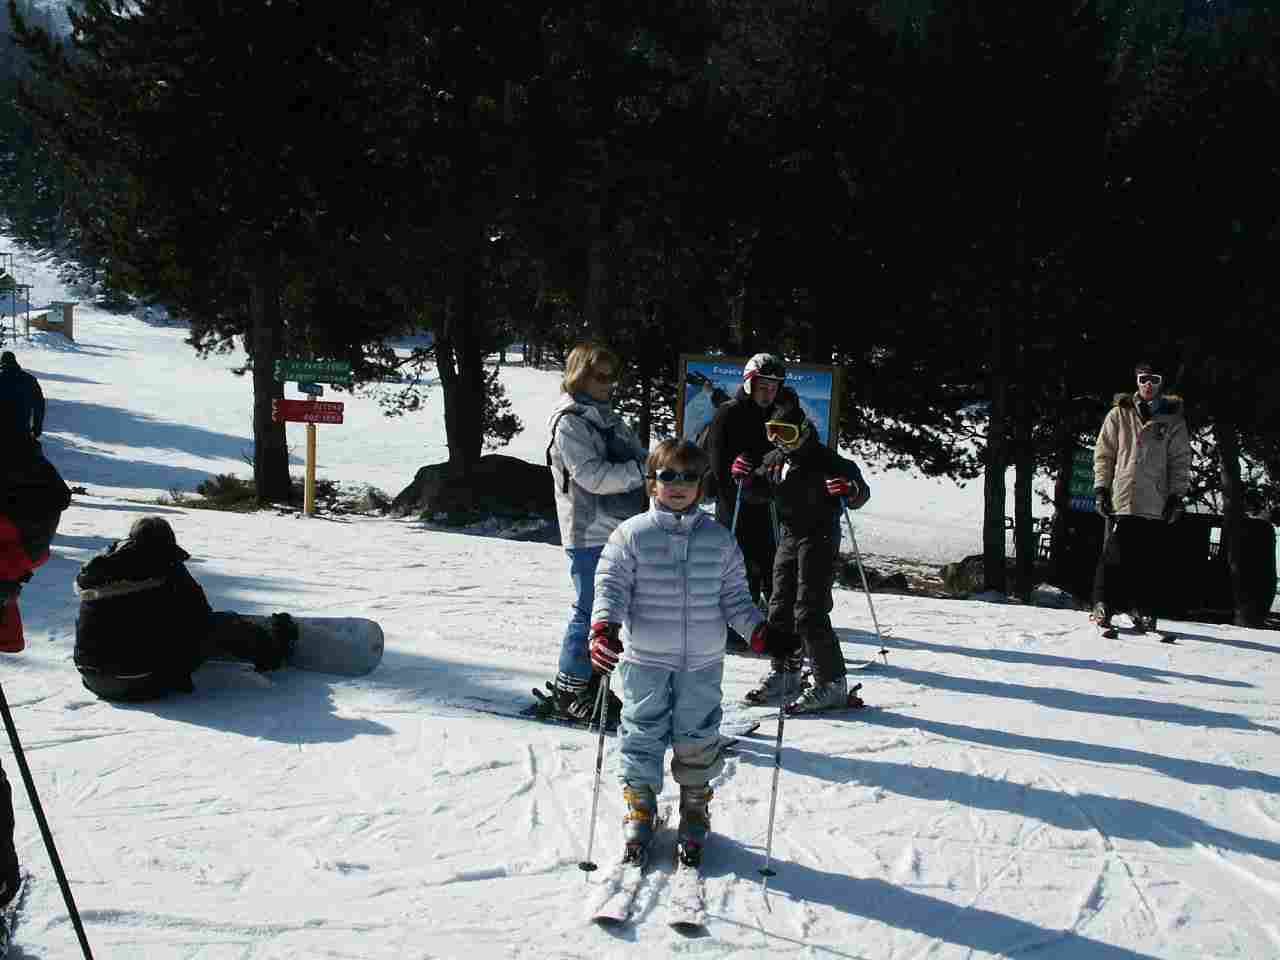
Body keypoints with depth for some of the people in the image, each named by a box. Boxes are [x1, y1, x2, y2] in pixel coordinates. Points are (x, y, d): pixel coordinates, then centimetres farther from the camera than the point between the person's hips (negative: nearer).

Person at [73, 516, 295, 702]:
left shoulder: (93, 572, 6)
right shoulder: (168, 572, -9)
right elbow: (202, 621, -1)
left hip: (95, 682, 6)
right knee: (225, 626, 7)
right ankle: (272, 650, 33)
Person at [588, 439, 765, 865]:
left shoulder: (719, 539, 4)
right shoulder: (631, 535, -4)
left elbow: (734, 596, 8)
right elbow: (611, 585, -8)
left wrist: (760, 630, -5)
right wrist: (604, 627, -24)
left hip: (703, 662, 2)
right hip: (645, 659, -2)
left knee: (698, 737, 8)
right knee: (643, 734, 6)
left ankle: (695, 811, 27)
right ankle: (639, 806, 25)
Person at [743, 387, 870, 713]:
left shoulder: (825, 459, -13)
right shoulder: (775, 459, 7)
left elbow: (862, 492, -12)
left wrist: (851, 490, -34)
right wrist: (747, 477, 0)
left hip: (819, 538, -7)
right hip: (789, 537, 7)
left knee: (809, 612, -12)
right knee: (780, 608, 11)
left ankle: (831, 683, -6)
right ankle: (784, 673, 25)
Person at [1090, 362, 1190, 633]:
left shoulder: (1173, 420, 9)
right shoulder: (1119, 415, 7)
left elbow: (1180, 460, 8)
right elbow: (1103, 453, 7)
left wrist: (1177, 495, 0)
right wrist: (1101, 487, -1)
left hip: (1156, 505, 1)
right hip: (1121, 500, -1)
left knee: (1149, 562, 4)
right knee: (1113, 558, -4)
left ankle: (1143, 610, 12)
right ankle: (1102, 606, 2)